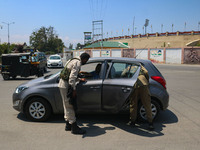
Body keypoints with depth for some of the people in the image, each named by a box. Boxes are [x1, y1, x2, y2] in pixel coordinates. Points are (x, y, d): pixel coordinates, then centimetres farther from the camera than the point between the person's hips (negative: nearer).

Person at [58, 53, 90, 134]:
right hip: (65, 86, -10)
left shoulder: (73, 60, 16)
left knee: (67, 106, 16)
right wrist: (74, 89, -21)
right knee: (69, 106, -4)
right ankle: (74, 128, 5)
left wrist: (79, 79, 25)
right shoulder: (78, 63, -15)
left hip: (62, 85, 10)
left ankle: (68, 125, 27)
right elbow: (72, 77, -24)